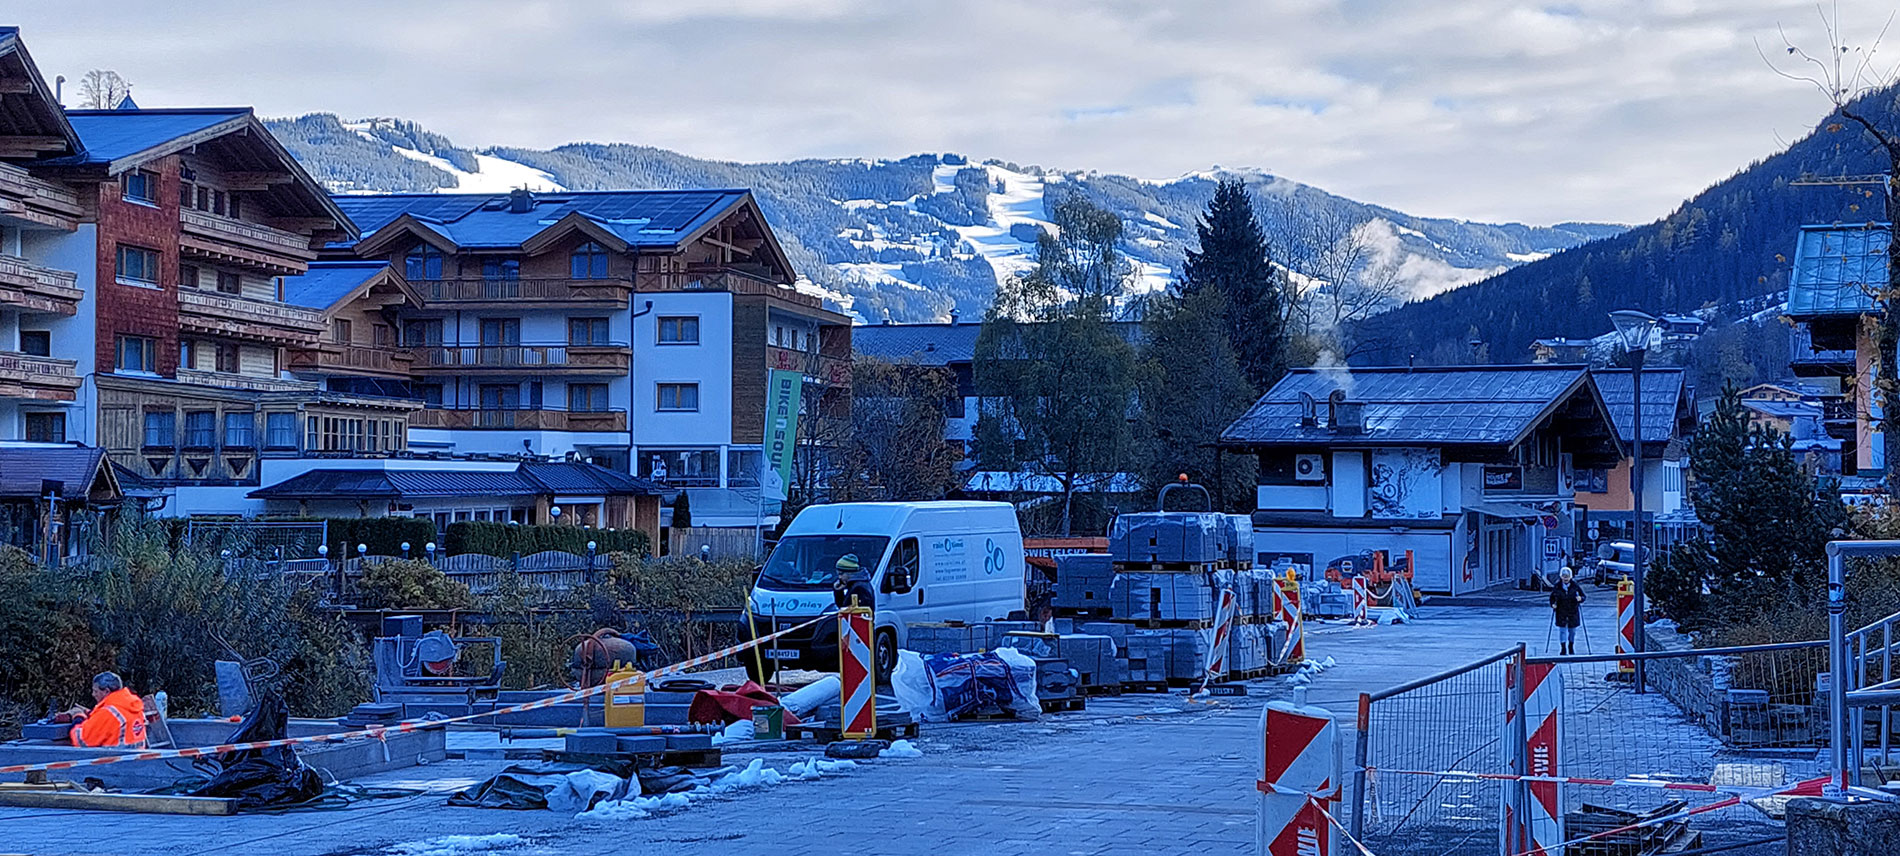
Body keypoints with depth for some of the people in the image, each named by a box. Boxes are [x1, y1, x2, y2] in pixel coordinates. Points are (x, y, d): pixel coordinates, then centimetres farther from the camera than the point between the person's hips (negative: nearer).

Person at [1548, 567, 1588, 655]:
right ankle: (1563, 648, 5)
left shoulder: (1575, 586, -6)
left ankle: (1571, 647, 30)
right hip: (1561, 612, 0)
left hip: (1573, 612, 0)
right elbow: (1552, 597, 6)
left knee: (1572, 630, 10)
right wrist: (1553, 604, -12)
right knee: (1562, 629, -4)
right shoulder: (1557, 586, -5)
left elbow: (1583, 596, 0)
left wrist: (1580, 599, -23)